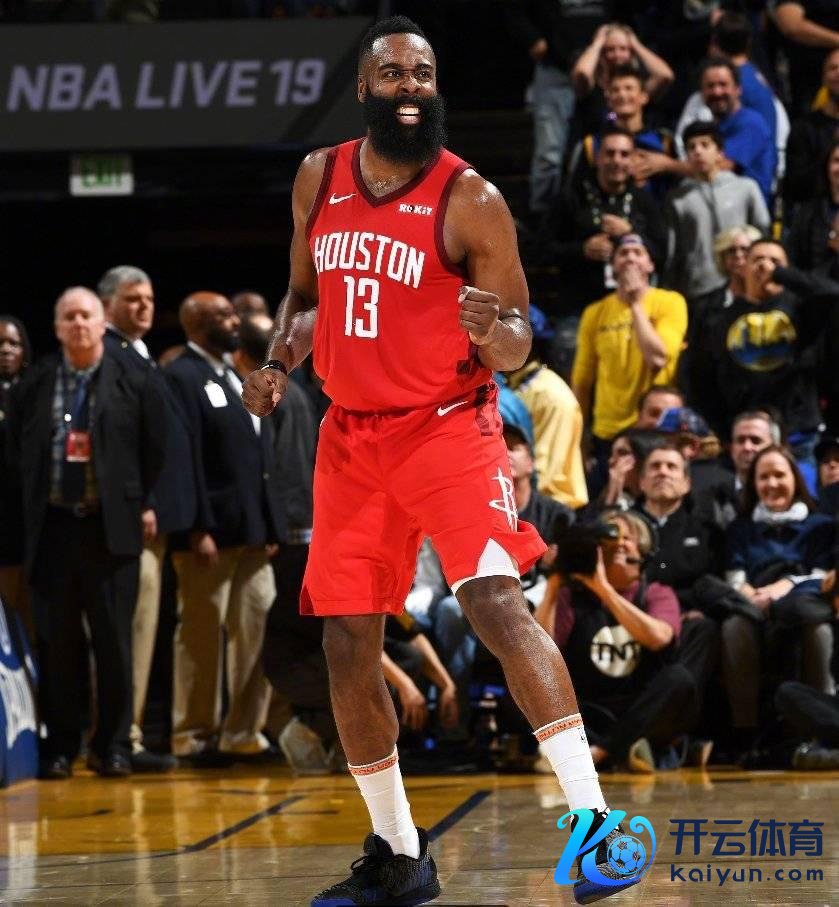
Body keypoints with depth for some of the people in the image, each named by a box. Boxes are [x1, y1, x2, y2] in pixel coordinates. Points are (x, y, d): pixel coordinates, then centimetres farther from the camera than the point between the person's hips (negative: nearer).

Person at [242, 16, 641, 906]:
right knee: (347, 646, 5)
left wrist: (495, 334, -29)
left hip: (447, 426, -5)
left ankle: (595, 825, -25)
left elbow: (517, 342, -7)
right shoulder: (318, 179, 5)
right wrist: (277, 365, 2)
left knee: (496, 603, -24)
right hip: (351, 434, 6)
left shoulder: (470, 200, -10)